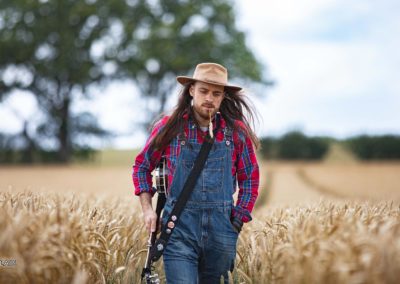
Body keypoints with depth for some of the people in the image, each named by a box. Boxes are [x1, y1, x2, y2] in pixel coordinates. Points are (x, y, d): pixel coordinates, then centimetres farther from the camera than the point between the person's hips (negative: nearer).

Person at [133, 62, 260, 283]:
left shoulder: (237, 132, 2)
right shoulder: (169, 127, -1)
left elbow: (250, 178, 11)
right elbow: (141, 166, 12)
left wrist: (238, 220, 4)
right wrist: (147, 209, 3)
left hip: (221, 230, 2)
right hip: (179, 230, -2)